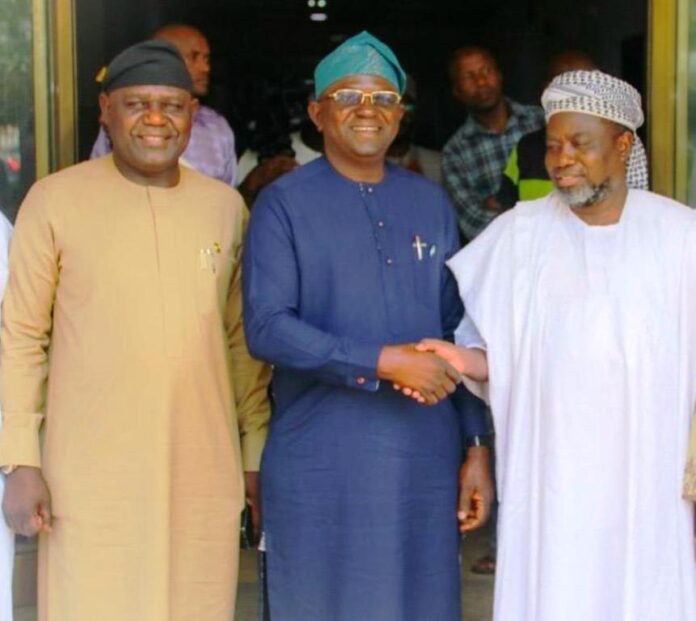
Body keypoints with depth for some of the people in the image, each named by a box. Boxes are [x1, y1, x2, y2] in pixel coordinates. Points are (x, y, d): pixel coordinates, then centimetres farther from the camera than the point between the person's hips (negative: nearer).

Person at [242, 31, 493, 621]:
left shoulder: (430, 204, 11)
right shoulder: (284, 204, -3)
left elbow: (458, 332, 13)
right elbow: (265, 327, -13)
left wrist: (476, 445, 9)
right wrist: (383, 362, -18)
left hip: (423, 460, 4)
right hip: (319, 464, -3)